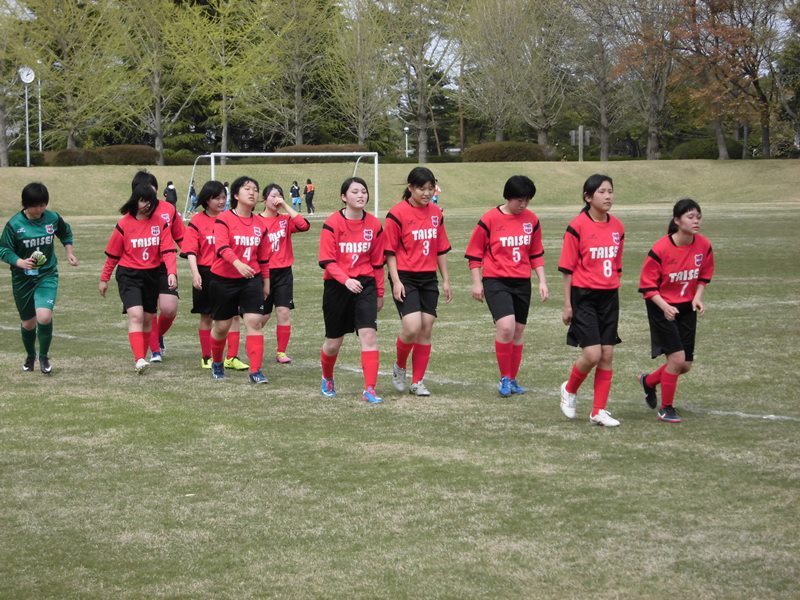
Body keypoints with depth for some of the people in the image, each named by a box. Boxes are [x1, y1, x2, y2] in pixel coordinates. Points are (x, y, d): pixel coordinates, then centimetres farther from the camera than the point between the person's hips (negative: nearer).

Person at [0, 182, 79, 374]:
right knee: (28, 322, 11)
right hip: (22, 278, 0)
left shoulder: (53, 218, -5)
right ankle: (30, 356, 40)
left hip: (47, 275, 0)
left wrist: (69, 252, 8)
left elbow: (66, 233, 17)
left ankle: (44, 356, 2)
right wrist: (20, 262, -26)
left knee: (44, 316, -21)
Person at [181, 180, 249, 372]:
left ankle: (231, 357, -2)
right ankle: (206, 357, 19)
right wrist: (195, 273, -17)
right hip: (206, 273, -2)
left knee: (233, 315, -6)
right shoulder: (197, 221, -1)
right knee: (206, 316, 8)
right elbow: (191, 250, -6)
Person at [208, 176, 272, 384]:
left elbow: (264, 256, 14)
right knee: (222, 326, 9)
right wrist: (238, 263, -41)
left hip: (251, 280, 3)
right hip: (224, 280, -3)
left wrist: (266, 281, 16)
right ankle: (216, 363, 36)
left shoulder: (260, 223, 6)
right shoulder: (223, 219, -10)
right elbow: (222, 247, -25)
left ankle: (255, 371, -10)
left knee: (254, 321, -11)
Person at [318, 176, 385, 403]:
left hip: (365, 285, 2)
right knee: (333, 342, 10)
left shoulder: (374, 225, 2)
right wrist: (346, 280, -28)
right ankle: (327, 379, 40)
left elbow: (377, 262, 10)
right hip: (337, 286, -2)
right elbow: (327, 261, -13)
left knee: (369, 335, -15)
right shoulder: (332, 224, -8)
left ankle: (370, 390, -14)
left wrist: (379, 293, 13)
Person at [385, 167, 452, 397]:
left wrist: (446, 280, 15)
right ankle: (399, 367, 10)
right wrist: (396, 281, -13)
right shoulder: (398, 213, -8)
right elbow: (390, 250, -7)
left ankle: (417, 382, 14)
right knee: (412, 327, -18)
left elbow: (441, 249, 16)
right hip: (405, 277, -6)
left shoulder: (436, 213, 10)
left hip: (428, 279, 6)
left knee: (426, 330, 4)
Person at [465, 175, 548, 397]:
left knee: (518, 331, 9)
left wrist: (542, 281, 10)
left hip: (522, 283, 5)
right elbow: (474, 253, -1)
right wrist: (477, 283, -3)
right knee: (506, 326, -20)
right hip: (496, 281, -5)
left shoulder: (531, 220, 6)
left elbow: (536, 254, 16)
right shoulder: (490, 220, -8)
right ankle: (505, 378, -5)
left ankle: (512, 379, 23)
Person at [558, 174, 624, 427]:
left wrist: (614, 292, 17)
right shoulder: (577, 226, -10)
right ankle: (570, 390, 17)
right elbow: (567, 268, -7)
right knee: (592, 354, -12)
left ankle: (599, 411, 12)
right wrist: (567, 304, -7)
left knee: (607, 355, 4)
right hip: (584, 296, -5)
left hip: (609, 297, 6)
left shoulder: (617, 226, 7)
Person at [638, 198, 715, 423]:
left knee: (685, 365, 6)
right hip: (662, 308, -5)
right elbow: (647, 286, -14)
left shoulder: (704, 245, -7)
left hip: (687, 309, 6)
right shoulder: (660, 249, -22)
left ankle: (649, 381, 36)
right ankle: (666, 409, 6)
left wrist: (698, 296, -8)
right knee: (677, 358, -13)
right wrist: (664, 307, -27)